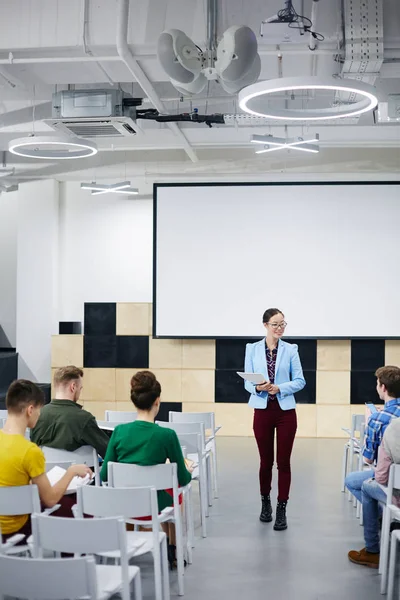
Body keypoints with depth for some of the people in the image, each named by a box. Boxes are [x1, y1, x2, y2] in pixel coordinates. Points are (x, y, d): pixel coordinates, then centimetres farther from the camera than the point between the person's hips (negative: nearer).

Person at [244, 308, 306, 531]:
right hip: (262, 411, 1)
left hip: (286, 411, 0)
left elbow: (300, 381, -1)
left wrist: (279, 388, -17)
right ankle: (265, 502, 31)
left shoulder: (291, 349, 1)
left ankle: (282, 510, 8)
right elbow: (247, 381, 1)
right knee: (266, 460, 11)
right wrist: (257, 387, -21)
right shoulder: (252, 349, 2)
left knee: (283, 461, 1)